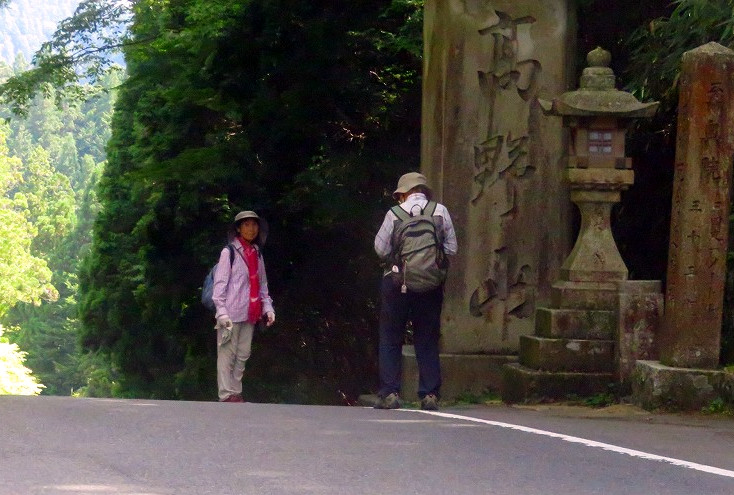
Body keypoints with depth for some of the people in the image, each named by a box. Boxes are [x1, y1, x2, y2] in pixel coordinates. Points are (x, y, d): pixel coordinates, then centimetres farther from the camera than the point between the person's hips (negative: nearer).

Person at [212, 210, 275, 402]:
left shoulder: (257, 255, 16)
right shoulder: (229, 252, -3)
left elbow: (262, 285, 20)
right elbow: (220, 283, -7)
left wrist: (268, 308, 9)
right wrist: (221, 311, -15)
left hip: (249, 314, 6)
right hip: (231, 313, -6)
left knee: (243, 355, 7)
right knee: (227, 354, -5)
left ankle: (236, 392, 12)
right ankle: (227, 394, -5)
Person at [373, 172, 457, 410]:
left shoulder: (395, 214, -5)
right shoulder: (441, 212, 0)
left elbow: (381, 248, -3)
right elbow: (451, 248, 1)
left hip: (397, 281, -2)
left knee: (390, 339, 6)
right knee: (428, 341, 10)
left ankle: (389, 393, -1)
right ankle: (430, 394, 4)